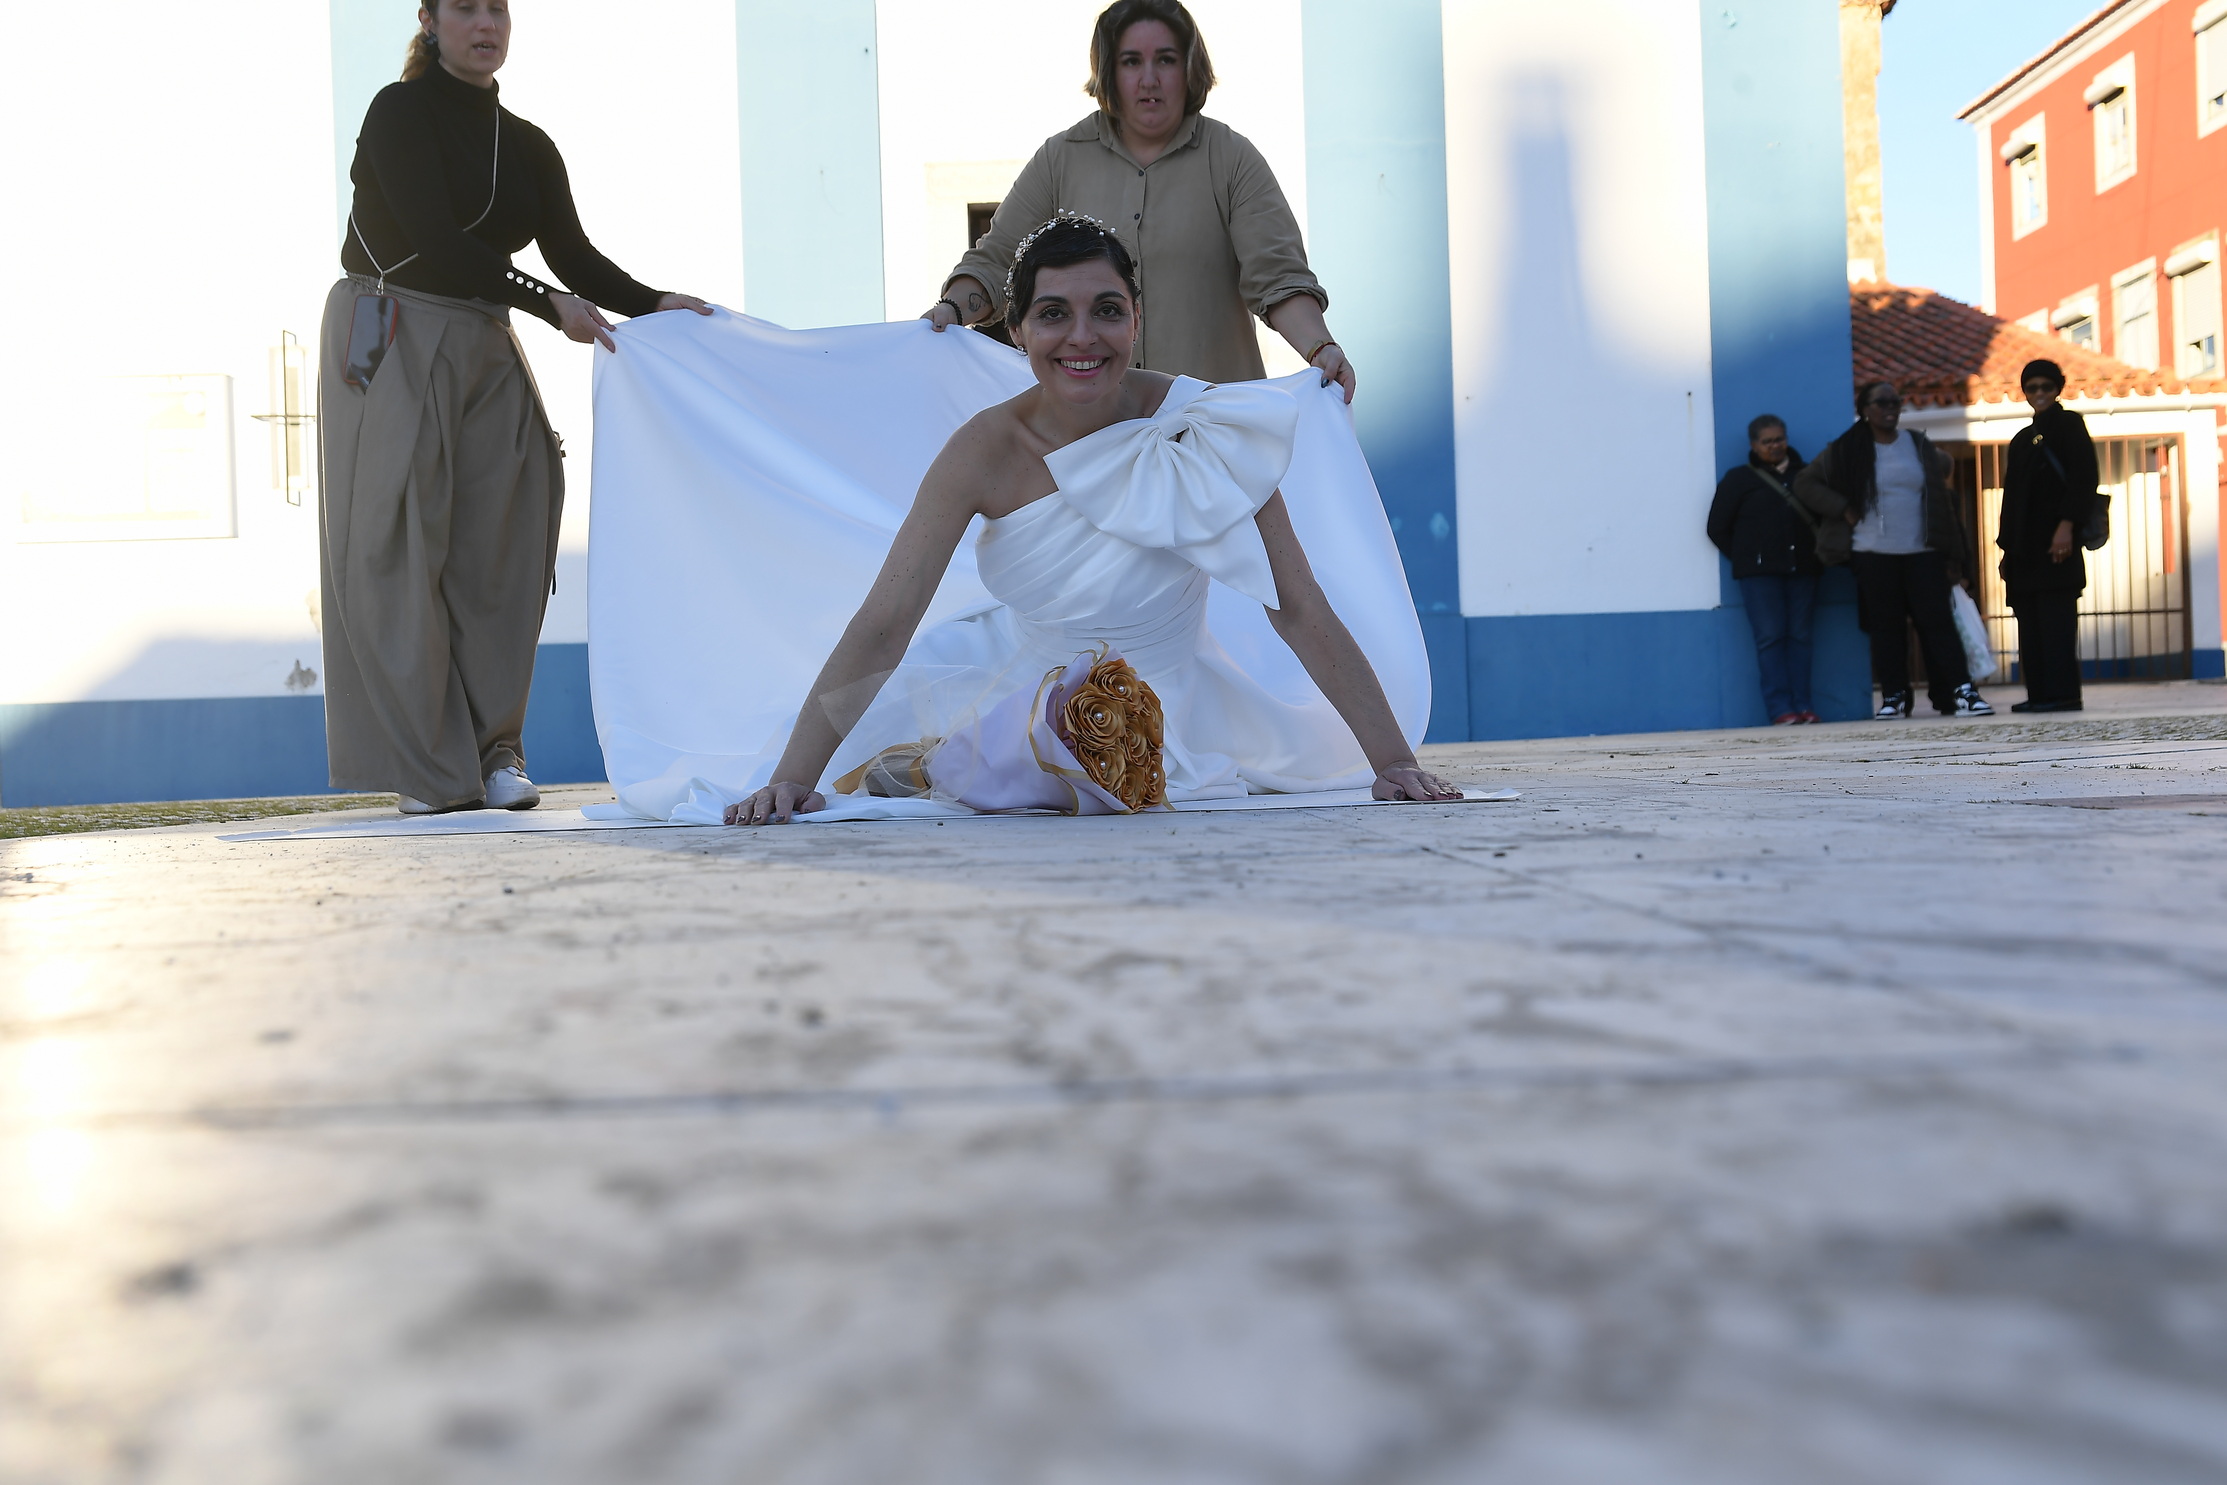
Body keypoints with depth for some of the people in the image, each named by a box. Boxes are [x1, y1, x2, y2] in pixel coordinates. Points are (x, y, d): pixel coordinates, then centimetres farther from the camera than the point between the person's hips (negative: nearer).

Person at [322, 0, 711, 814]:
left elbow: (574, 253, 7)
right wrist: (549, 303, -20)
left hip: (483, 350, 5)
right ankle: (427, 770, -1)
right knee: (397, 544, -5)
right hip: (391, 344, -5)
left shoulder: (526, 146, 14)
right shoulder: (400, 112, -4)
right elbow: (435, 244, -14)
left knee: (498, 541, -2)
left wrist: (655, 304, -9)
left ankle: (492, 749, 6)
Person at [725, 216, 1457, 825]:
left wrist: (1395, 762, -23)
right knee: (890, 767, -8)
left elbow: (1299, 610, -19)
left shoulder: (1199, 429, -21)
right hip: (1026, 685, -1)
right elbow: (881, 626, -22)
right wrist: (791, 780, -31)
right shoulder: (987, 451, -19)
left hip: (1173, 709, 2)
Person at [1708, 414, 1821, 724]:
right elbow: (1718, 527, 5)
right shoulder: (1739, 479, 7)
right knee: (1770, 638, -7)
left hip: (1802, 570, 3)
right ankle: (1780, 709, -9)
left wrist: (1818, 555, 8)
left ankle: (1802, 705, 3)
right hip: (1760, 574, -3)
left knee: (1799, 637, 1)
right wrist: (1745, 559, 2)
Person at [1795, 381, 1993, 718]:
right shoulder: (1846, 450, 4)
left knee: (1937, 621, -5)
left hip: (1923, 553, 1)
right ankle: (1893, 697, 8)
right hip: (1874, 555, -1)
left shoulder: (1920, 446, 9)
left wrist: (1953, 554, 4)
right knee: (1886, 627, 2)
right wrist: (1843, 509, -6)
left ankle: (1960, 692, -7)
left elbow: (1941, 500, 9)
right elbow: (1805, 482, 5)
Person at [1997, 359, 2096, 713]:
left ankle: (2062, 693, -12)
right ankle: (2039, 693, 7)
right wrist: (2008, 542, 13)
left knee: (2055, 616, -11)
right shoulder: (2023, 439, 23)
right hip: (2026, 545, 8)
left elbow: (2083, 478, -9)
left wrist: (2067, 526, -19)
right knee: (2031, 620, 5)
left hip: (2055, 540, -8)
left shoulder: (2068, 424, 2)